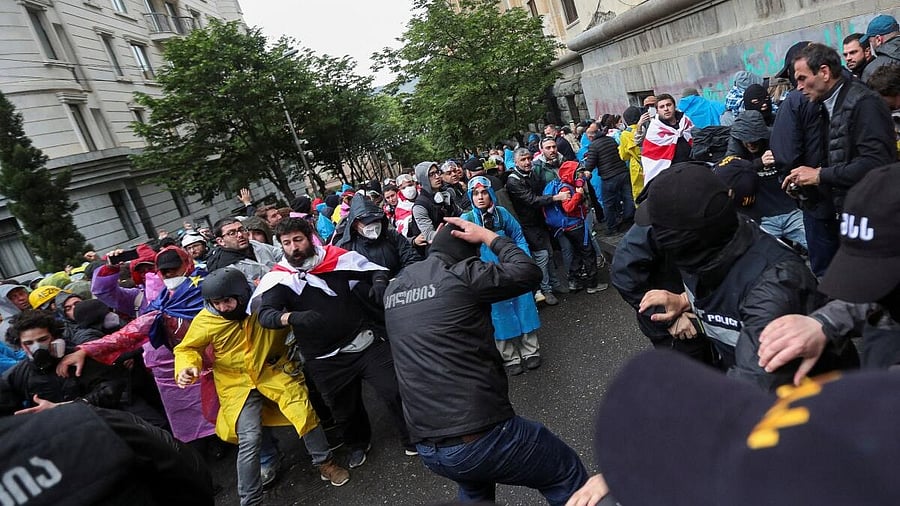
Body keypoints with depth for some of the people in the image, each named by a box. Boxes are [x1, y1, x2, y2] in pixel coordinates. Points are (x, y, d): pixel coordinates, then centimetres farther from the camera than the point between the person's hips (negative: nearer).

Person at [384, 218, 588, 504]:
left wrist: (439, 241, 24)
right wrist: (487, 235, 9)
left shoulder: (393, 289, 9)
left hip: (427, 449, 8)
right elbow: (529, 273, -1)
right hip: (481, 436, -7)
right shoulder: (461, 274, -10)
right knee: (568, 475, 15)